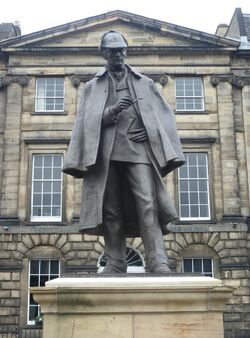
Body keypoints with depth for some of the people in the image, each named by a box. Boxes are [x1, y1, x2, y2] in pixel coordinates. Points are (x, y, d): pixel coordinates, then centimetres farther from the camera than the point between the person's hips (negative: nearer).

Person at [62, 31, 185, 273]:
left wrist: (150, 133, -3)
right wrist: (112, 110, -10)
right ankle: (115, 264, 1)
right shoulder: (92, 86, 20)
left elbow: (163, 116, 17)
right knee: (111, 211, -4)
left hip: (139, 150, 0)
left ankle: (159, 265, -21)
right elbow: (86, 121, 7)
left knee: (148, 205, -15)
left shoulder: (144, 83, 22)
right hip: (107, 153, 1)